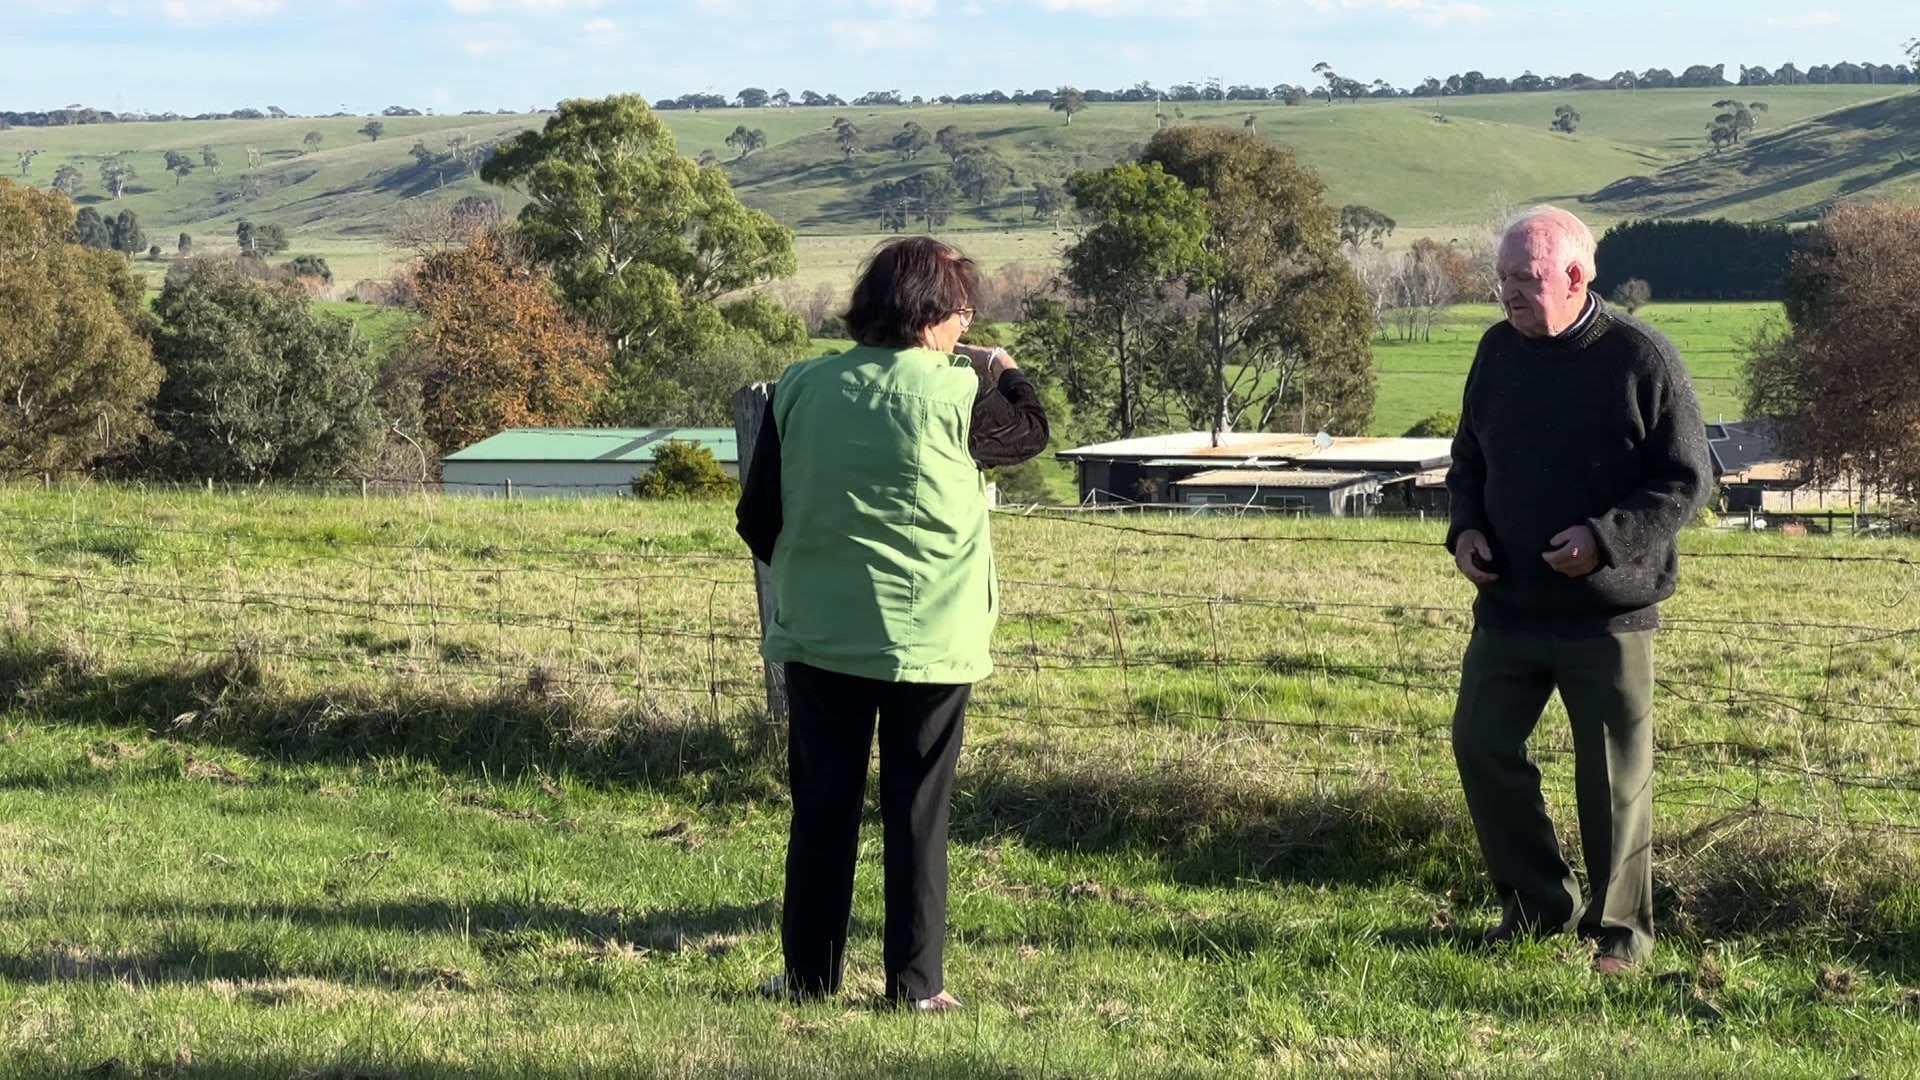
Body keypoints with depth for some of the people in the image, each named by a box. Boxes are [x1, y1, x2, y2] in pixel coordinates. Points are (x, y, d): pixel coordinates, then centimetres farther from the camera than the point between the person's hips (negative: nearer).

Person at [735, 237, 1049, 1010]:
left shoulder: (800, 389, -1)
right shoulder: (955, 394, -11)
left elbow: (757, 519, 5)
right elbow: (1031, 431, 9)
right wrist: (1006, 371, 28)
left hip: (819, 636, 3)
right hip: (929, 641, -3)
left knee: (822, 812, 11)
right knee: (917, 816, 5)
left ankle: (809, 975, 16)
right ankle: (916, 983, 8)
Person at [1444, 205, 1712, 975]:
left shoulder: (1640, 358, -12)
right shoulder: (1499, 350, 5)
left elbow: (1688, 482, -10)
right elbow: (1468, 457, 17)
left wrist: (1605, 538, -22)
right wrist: (1465, 527, -2)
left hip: (1609, 614, -5)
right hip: (1507, 607, 5)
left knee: (1615, 779, 3)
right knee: (1481, 746, 5)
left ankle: (1619, 932, 18)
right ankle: (1537, 904, 23)